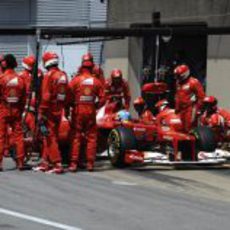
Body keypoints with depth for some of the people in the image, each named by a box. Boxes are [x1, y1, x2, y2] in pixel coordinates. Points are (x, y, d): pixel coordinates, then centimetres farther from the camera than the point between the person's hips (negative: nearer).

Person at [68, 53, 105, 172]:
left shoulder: (75, 80, -5)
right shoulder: (96, 81, 1)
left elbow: (69, 97, -8)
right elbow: (102, 98, 0)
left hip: (78, 110, -1)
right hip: (91, 111, 2)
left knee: (76, 137, 2)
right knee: (91, 137, 8)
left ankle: (74, 162, -2)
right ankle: (90, 163, 6)